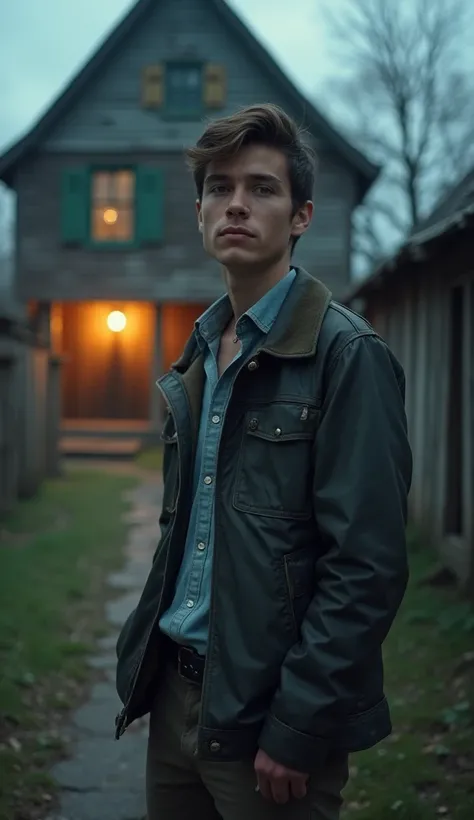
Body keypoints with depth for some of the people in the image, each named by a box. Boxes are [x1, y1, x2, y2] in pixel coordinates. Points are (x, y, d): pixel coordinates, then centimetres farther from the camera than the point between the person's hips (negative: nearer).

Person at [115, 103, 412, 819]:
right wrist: (145, 664, 9)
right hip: (177, 695, 7)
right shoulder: (200, 355, 10)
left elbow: (367, 568, -17)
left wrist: (296, 731, -18)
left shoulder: (348, 355, -13)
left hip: (270, 715, -6)